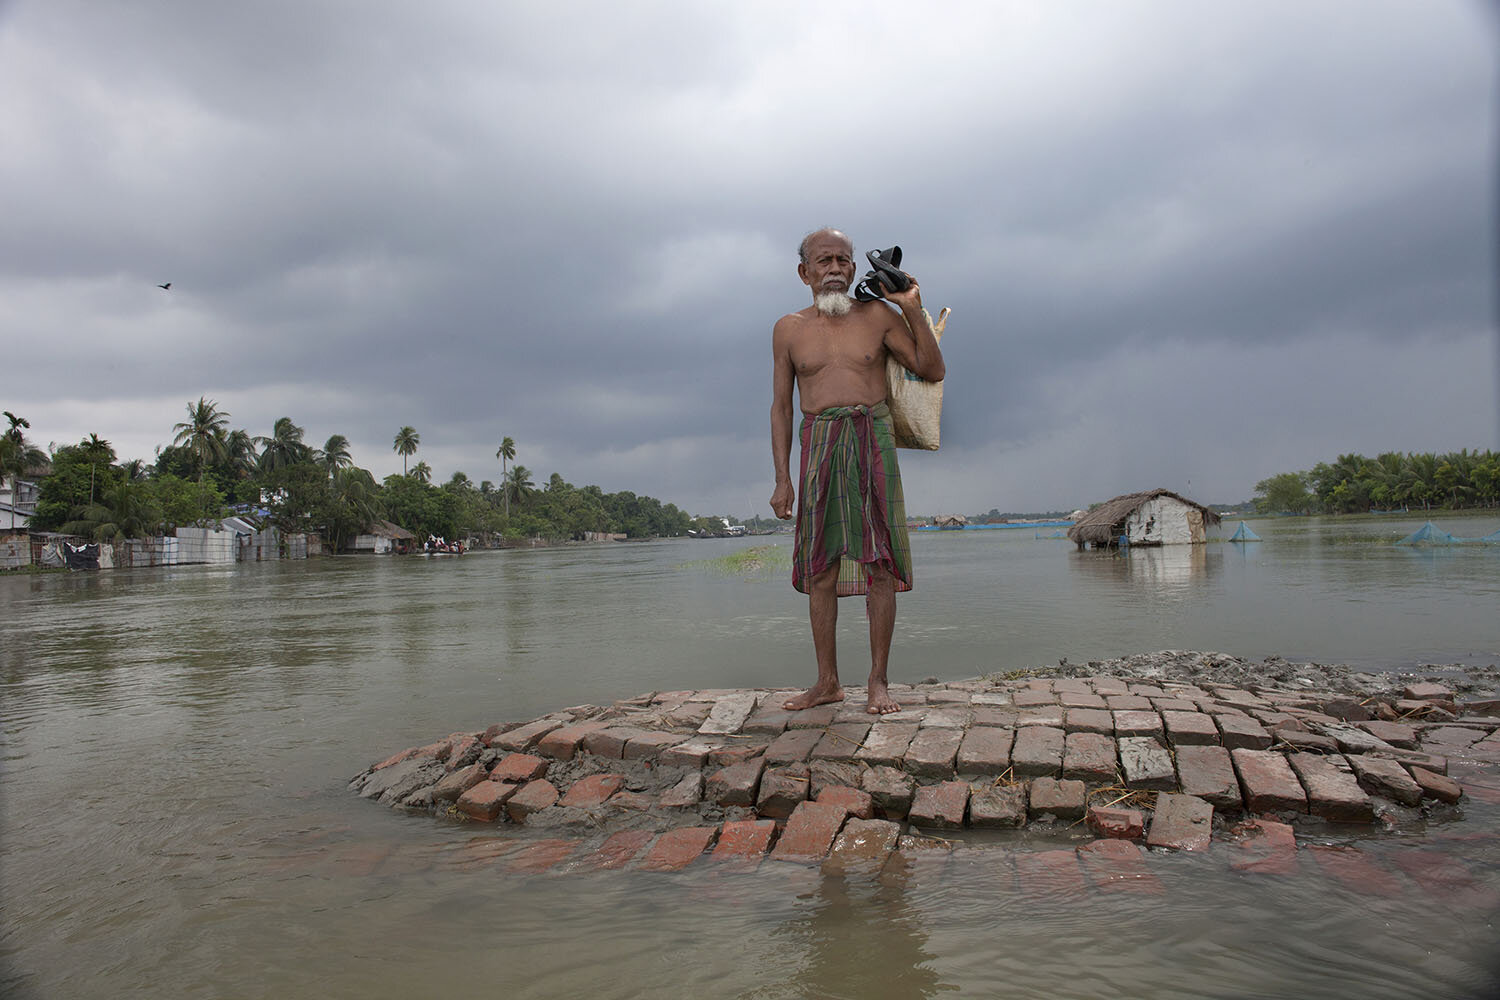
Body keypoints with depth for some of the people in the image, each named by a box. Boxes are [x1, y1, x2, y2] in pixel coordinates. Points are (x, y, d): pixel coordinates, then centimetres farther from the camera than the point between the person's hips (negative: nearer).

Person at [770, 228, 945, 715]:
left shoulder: (878, 316, 8)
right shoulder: (789, 329, 10)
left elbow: (932, 370, 8)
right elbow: (781, 406, 10)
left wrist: (914, 309, -2)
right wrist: (782, 478, 3)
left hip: (872, 440, -1)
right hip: (819, 443, 1)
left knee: (879, 562, -5)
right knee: (819, 567, 0)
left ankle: (878, 682, 2)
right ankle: (827, 681, 10)